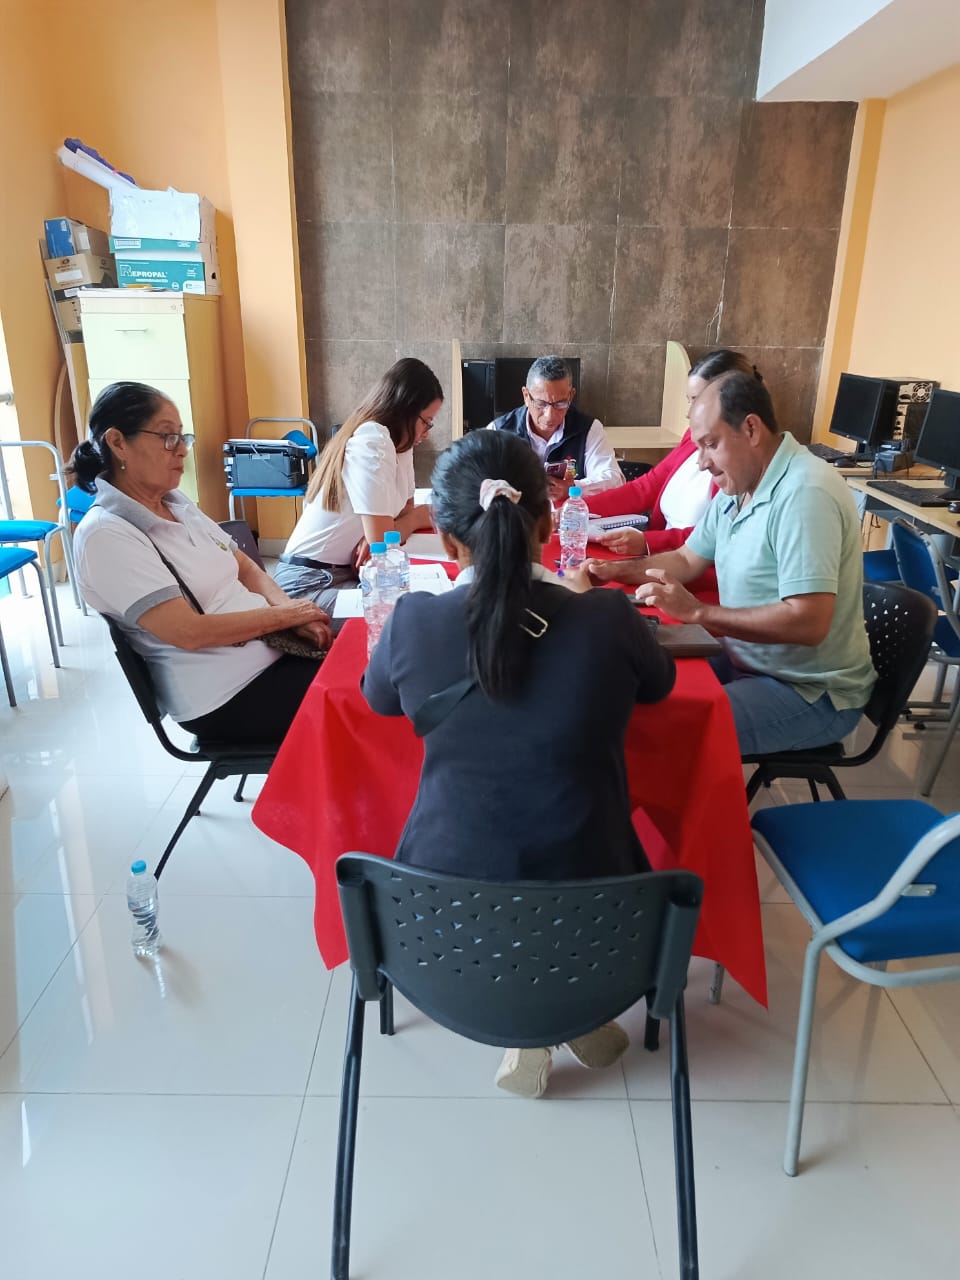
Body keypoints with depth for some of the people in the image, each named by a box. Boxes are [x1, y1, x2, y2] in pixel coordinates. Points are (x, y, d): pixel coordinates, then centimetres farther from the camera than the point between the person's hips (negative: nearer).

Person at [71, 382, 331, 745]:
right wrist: (285, 614, -14)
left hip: (270, 647, 8)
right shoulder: (105, 535, -15)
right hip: (226, 694, -8)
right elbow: (189, 632, -22)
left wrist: (290, 609, -7)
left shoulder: (177, 504, 10)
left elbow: (246, 569, 13)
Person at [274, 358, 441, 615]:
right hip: (310, 583, -8)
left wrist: (375, 537, -12)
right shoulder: (371, 442, -20)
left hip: (347, 571, 8)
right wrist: (418, 517, -3)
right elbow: (380, 542, -22)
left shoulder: (397, 441, 7)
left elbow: (404, 512, 9)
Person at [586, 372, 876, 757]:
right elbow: (687, 559, 15)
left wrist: (698, 612, -30)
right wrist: (616, 571, 0)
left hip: (811, 692, -8)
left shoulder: (805, 494, -26)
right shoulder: (736, 487, 4)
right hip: (746, 660, 9)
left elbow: (809, 623, -32)